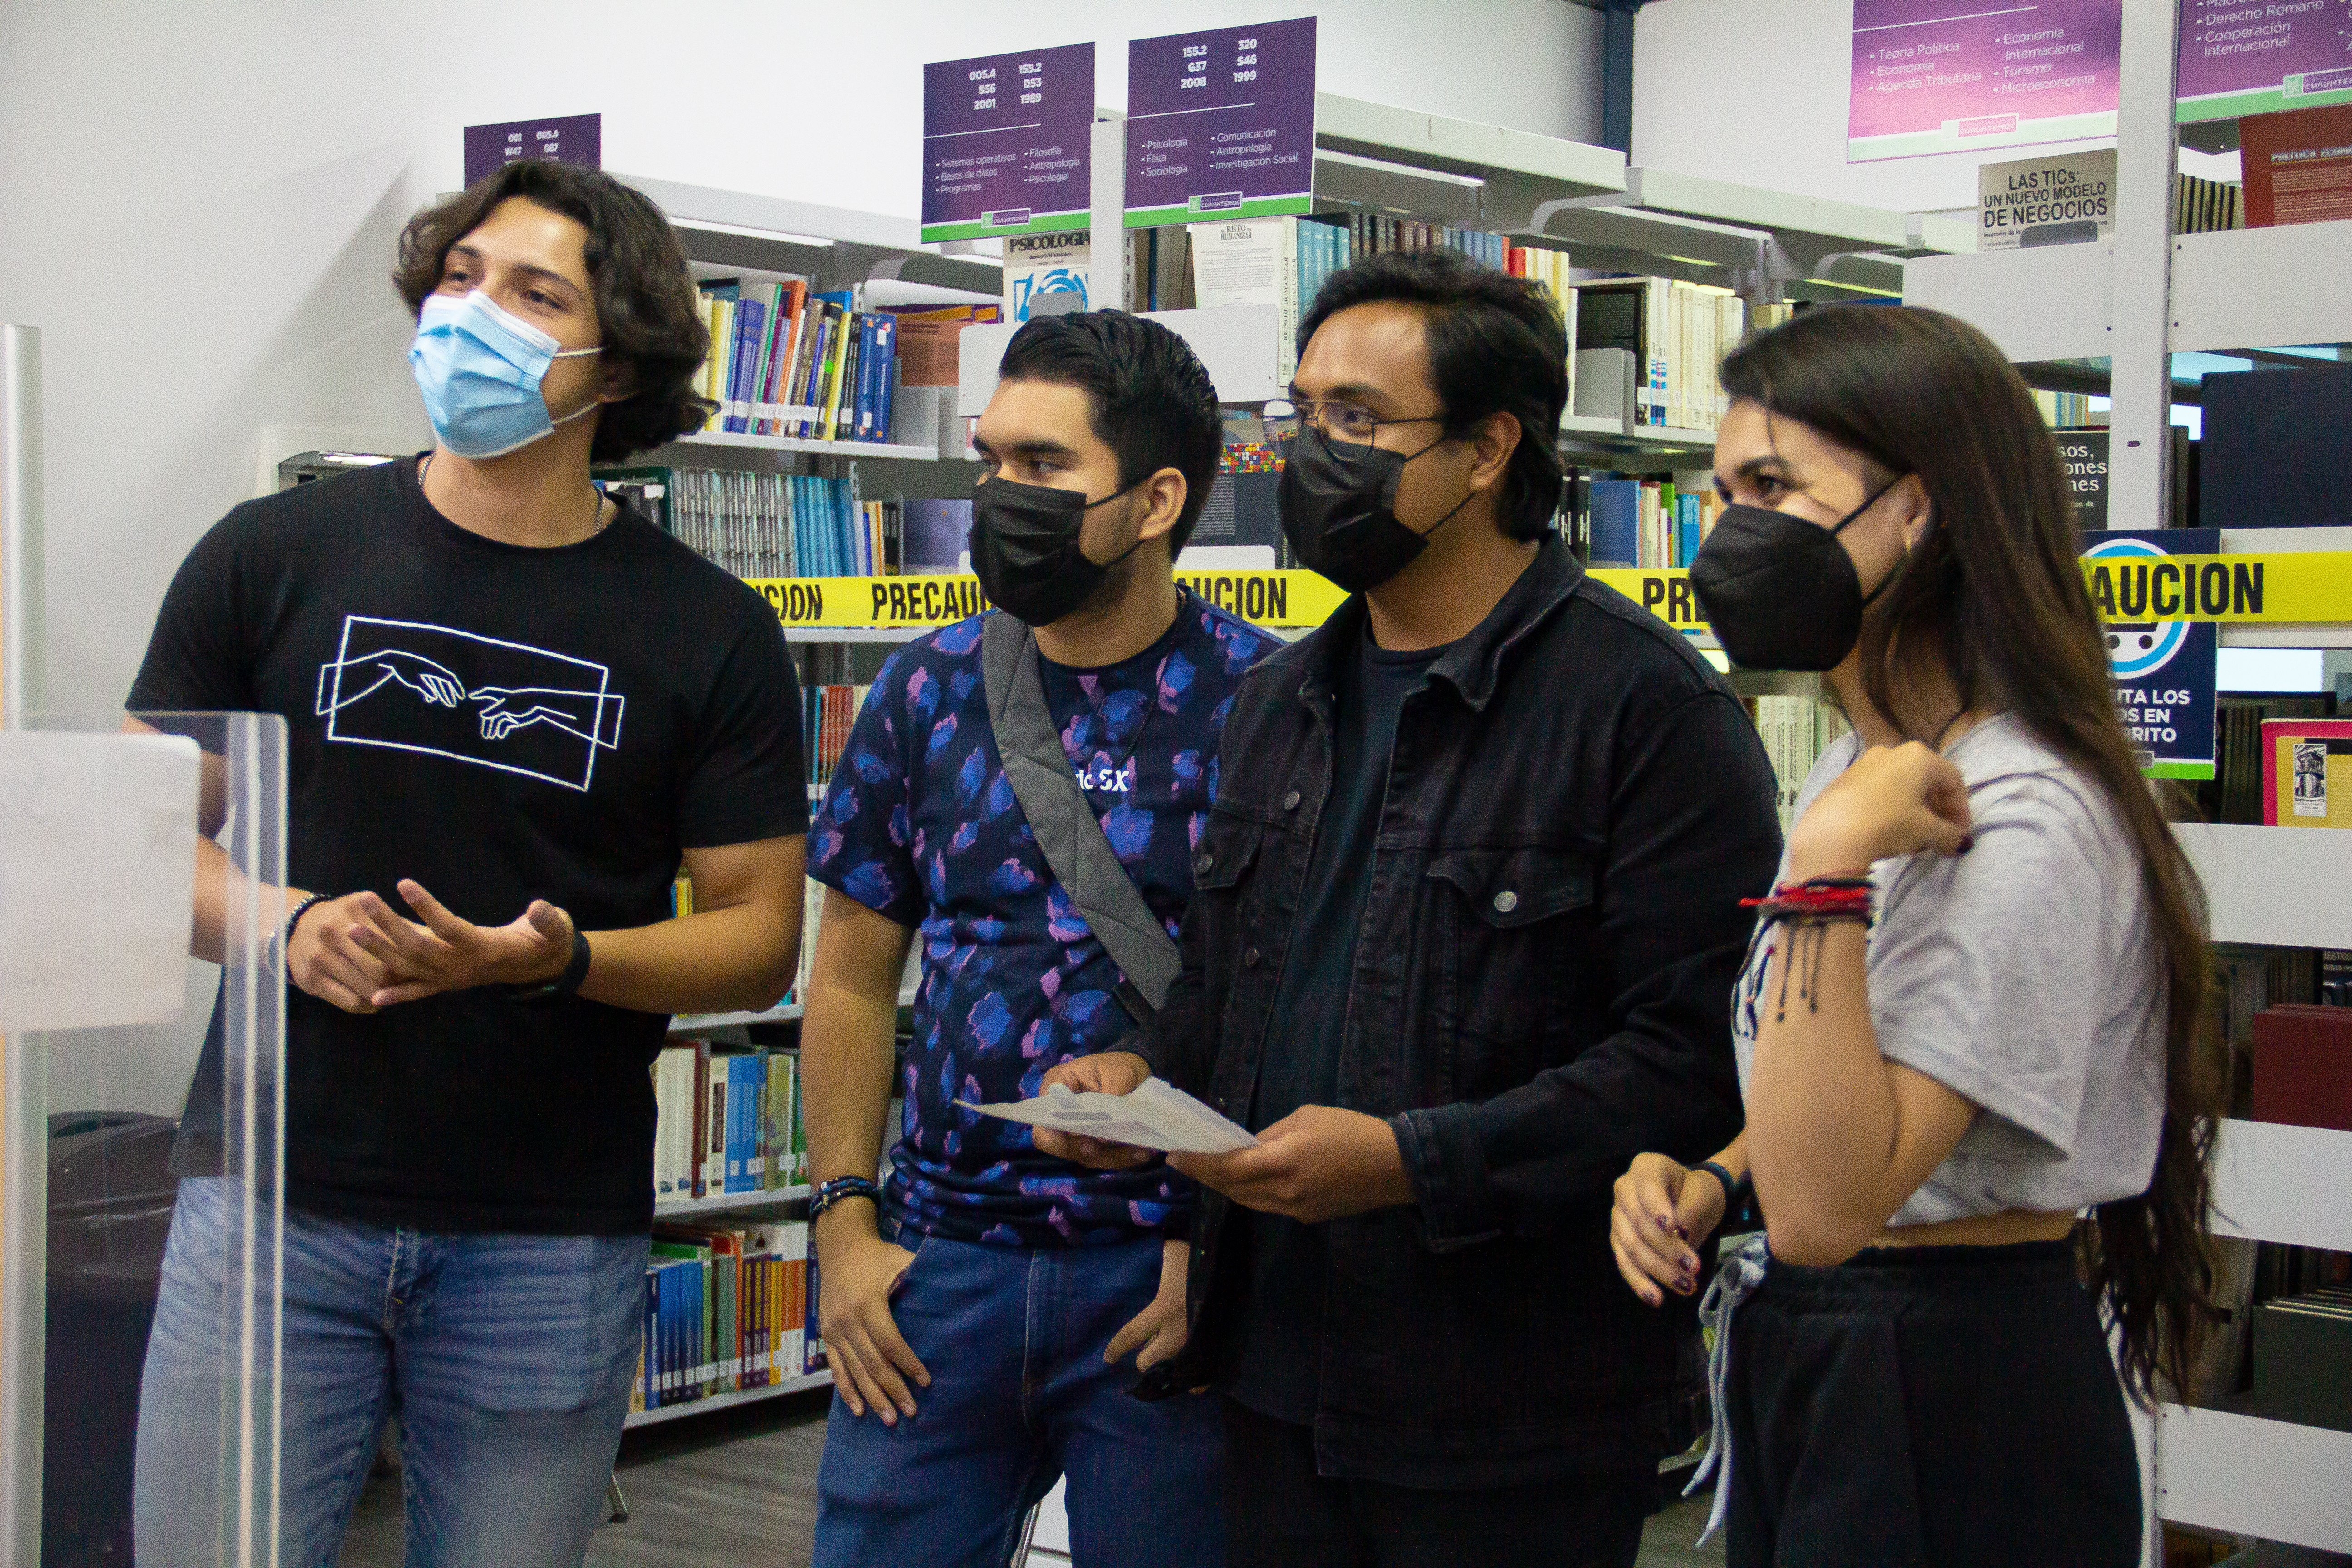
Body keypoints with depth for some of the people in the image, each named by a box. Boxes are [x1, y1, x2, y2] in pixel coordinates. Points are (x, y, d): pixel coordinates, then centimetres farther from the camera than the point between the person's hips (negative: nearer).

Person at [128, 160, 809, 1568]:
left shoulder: (710, 632, 3)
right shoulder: (275, 557, 4)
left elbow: (758, 937, 3)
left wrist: (560, 958, -16)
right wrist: (285, 925, -13)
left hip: (553, 1243, 0)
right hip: (273, 1202, 0)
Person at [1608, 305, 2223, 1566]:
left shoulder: (2022, 823, -23)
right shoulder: (1859, 767, 8)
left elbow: (1827, 1208, -30)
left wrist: (1827, 869, -32)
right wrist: (1711, 1177, 3)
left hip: (1952, 1416, -9)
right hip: (1808, 1359, 9)